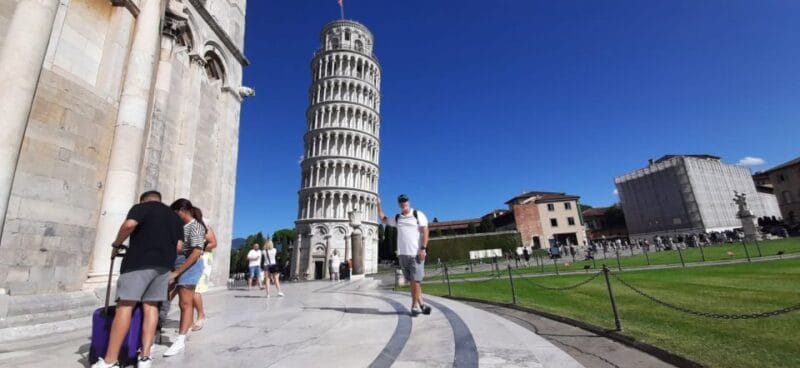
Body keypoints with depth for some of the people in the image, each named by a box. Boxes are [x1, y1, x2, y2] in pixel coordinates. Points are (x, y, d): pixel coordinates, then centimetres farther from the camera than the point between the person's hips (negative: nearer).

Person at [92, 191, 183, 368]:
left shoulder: (141, 207, 4)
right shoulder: (174, 216, 20)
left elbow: (129, 225, -16)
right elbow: (179, 245, 13)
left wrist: (116, 244, -2)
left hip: (139, 262, -5)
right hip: (164, 265, 6)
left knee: (125, 306, -5)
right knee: (151, 306, 7)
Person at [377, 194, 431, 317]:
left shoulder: (418, 215, 0)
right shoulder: (397, 218, 14)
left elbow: (425, 232, -6)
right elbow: (383, 219, 30)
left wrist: (423, 249, -14)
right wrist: (379, 205, 23)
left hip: (416, 253, -5)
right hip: (402, 254, 5)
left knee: (415, 280, -6)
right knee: (412, 281, 8)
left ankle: (415, 306, 6)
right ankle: (421, 304, 18)